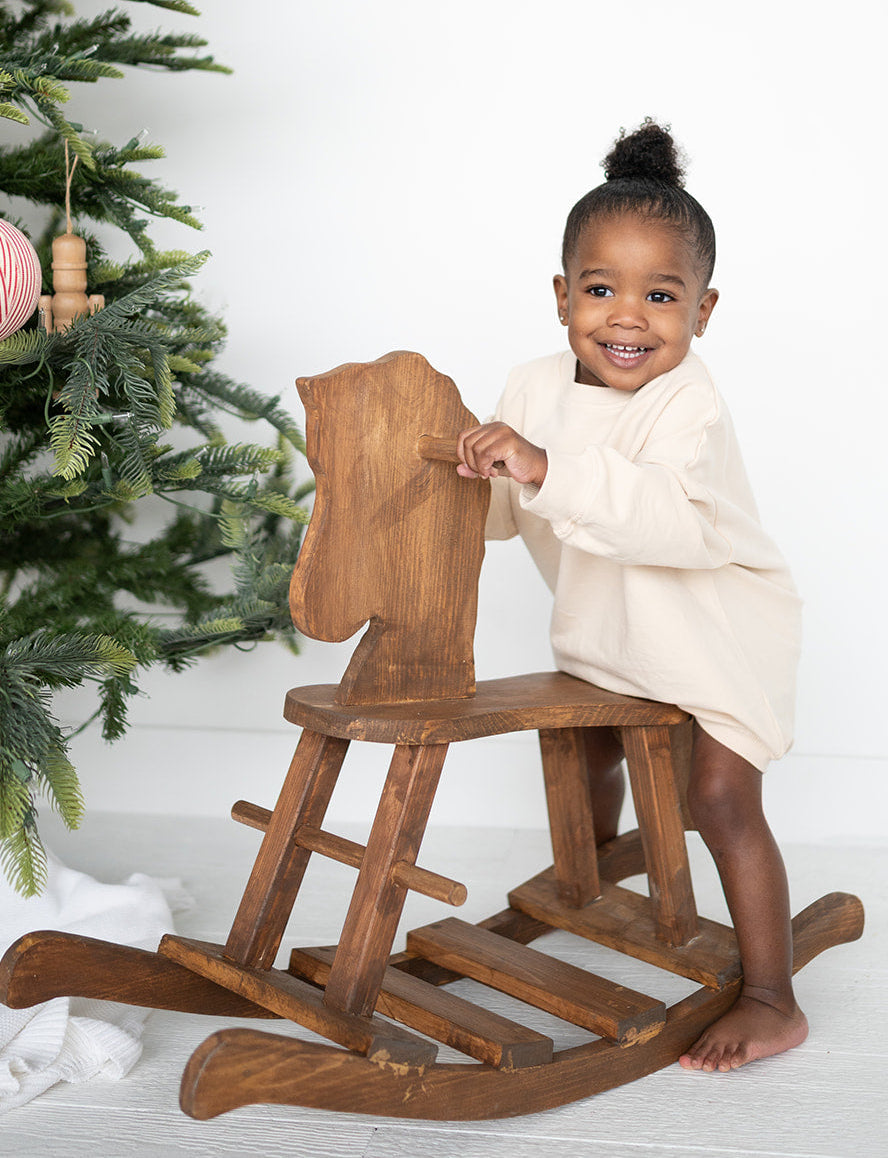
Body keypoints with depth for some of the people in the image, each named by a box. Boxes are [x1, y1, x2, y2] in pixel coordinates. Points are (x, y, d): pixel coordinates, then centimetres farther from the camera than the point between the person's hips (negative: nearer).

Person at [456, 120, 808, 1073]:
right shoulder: (535, 389, -8)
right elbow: (500, 513, -2)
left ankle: (772, 1000, 4)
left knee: (720, 797, -12)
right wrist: (472, 473, -23)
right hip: (607, 634, 8)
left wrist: (547, 470, -55)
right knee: (585, 750, 25)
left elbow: (677, 519, -48)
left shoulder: (688, 407, -30)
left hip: (717, 634, -8)